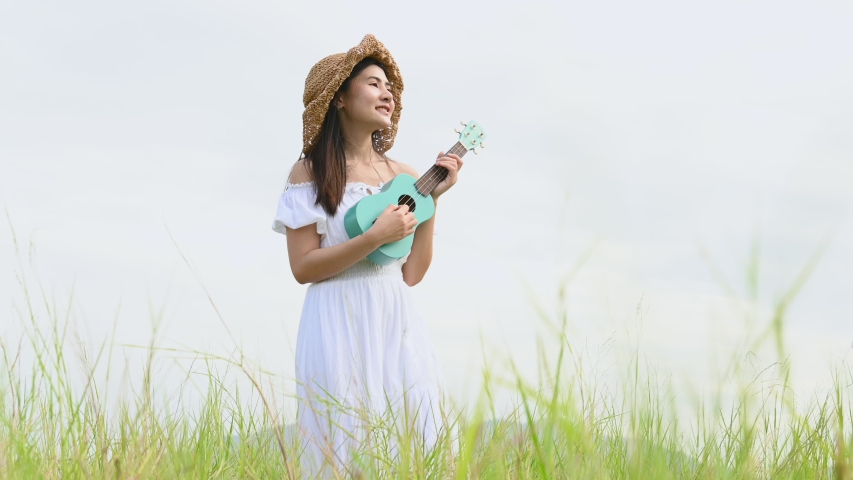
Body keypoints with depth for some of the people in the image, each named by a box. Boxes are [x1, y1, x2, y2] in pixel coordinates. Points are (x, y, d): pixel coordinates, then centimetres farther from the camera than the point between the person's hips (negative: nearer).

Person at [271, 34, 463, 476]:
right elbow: (303, 267, -8)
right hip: (340, 327, -4)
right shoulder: (310, 172, -2)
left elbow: (412, 273, 6)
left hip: (397, 324, 4)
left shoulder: (402, 175, 9)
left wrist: (433, 198, 1)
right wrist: (375, 237, -17)